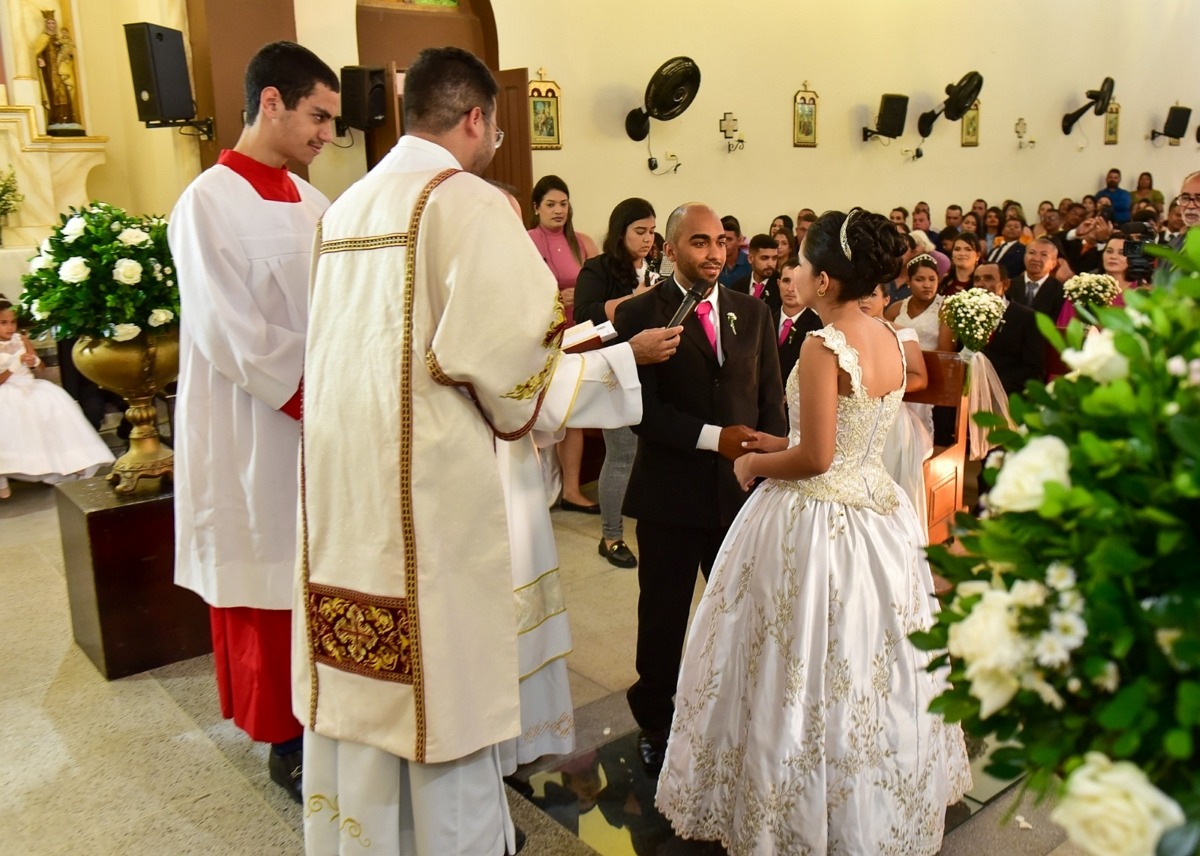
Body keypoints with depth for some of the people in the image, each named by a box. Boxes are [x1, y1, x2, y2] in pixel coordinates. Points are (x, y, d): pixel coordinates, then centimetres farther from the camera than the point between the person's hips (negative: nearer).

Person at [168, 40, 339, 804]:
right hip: (256, 434, -6)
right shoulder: (209, 203, -13)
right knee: (270, 585, 6)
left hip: (322, 423, 6)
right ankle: (287, 740, 23)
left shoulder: (311, 202, 8)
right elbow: (229, 336, -18)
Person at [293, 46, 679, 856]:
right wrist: (625, 354, 1)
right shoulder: (470, 201, -10)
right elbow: (512, 372, -16)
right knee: (444, 688, 8)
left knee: (364, 688, 19)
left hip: (342, 478, 7)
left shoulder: (346, 207, 12)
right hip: (430, 486, -7)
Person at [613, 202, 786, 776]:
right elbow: (641, 408, -14)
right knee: (663, 617, 13)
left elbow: (772, 400, 8)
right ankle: (654, 722, 33)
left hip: (745, 490, 3)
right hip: (670, 494, -3)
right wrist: (714, 438, -20)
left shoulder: (753, 312, 7)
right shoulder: (640, 314, -6)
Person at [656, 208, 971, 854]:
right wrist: (784, 443, 16)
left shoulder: (823, 346, -21)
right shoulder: (891, 341, 3)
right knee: (873, 670, 21)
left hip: (815, 525, -8)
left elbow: (816, 458, -23)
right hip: (876, 511, 8)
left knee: (808, 672, 8)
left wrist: (756, 464, -6)